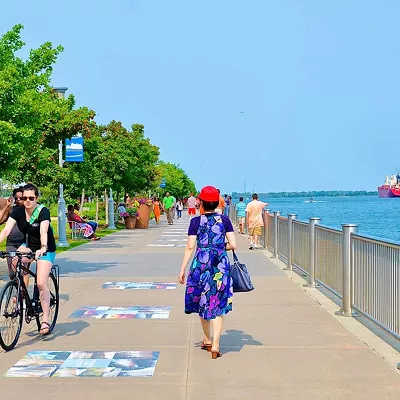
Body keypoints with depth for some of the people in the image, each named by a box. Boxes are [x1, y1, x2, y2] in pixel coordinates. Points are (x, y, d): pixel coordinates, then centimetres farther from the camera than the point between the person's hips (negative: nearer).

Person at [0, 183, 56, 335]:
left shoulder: (43, 211, -23)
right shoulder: (18, 211, -11)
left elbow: (43, 232, -39)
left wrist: (42, 248, -56)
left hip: (46, 249, -4)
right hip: (29, 245, 4)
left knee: (41, 284, -15)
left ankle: (45, 320, -5)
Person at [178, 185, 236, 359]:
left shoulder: (196, 221, -2)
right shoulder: (224, 220, 1)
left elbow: (190, 247, -5)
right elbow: (233, 245, -4)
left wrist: (182, 270, 0)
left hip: (201, 264, 0)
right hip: (221, 265, 0)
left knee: (203, 303, 17)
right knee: (218, 305, 3)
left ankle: (207, 340, 30)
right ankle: (215, 346, -5)